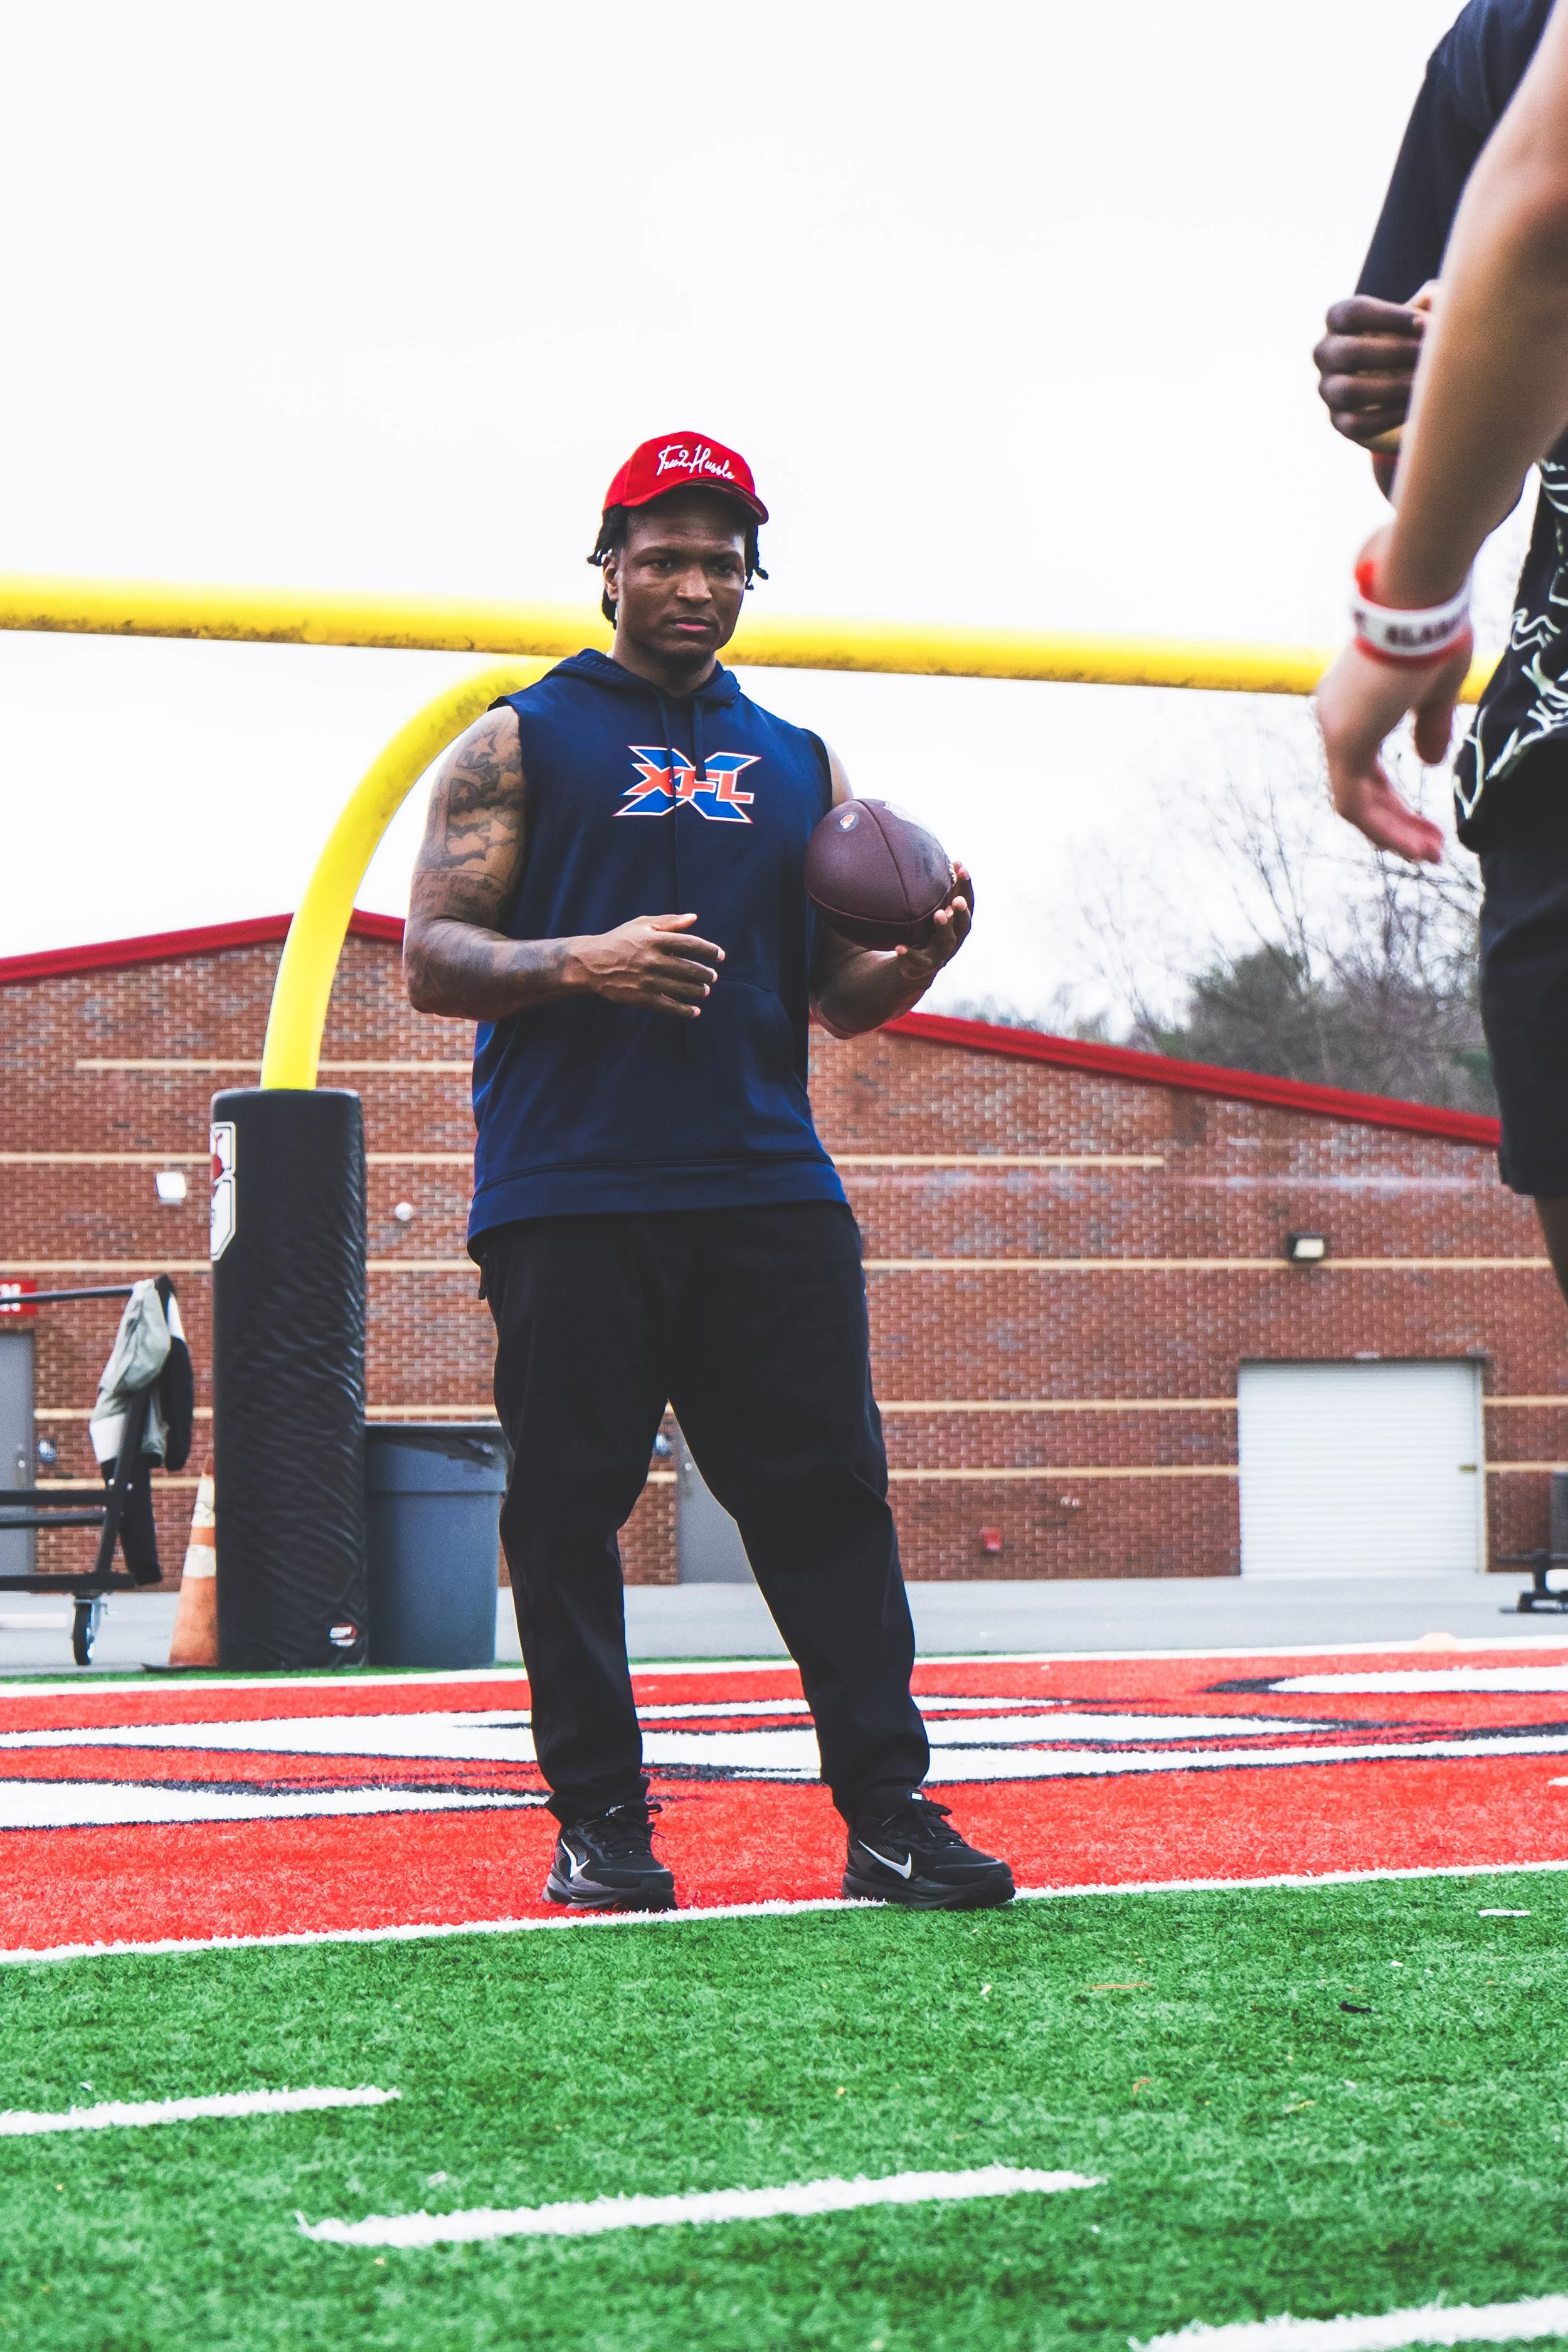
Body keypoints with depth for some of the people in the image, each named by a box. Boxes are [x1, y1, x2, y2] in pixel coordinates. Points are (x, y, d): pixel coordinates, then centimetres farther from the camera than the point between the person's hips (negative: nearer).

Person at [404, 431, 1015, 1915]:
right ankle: (599, 1820, 4)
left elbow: (837, 997, 21)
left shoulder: (798, 765, 20)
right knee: (570, 1502, -3)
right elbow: (434, 960, 1)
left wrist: (923, 955, -2)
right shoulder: (521, 743, 9)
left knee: (830, 1494, -4)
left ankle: (886, 1812, -4)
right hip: (570, 1197, -3)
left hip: (766, 1185, 3)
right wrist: (580, 963, -17)